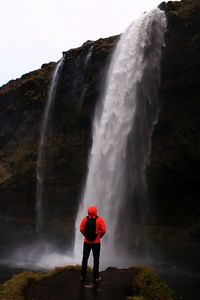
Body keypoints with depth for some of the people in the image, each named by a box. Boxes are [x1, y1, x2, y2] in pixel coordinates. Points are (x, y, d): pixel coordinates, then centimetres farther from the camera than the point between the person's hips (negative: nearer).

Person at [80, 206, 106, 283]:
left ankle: (83, 277, 19)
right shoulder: (99, 220, -12)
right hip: (96, 242, -2)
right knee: (96, 260, 9)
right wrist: (99, 236, 1)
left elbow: (81, 229, -4)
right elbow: (103, 230, -16)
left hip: (86, 242, 2)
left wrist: (86, 235, 9)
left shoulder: (85, 219, -6)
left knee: (85, 259, 14)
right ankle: (96, 277, 12)